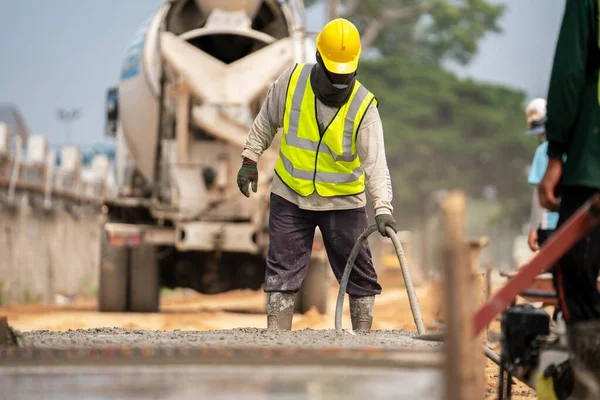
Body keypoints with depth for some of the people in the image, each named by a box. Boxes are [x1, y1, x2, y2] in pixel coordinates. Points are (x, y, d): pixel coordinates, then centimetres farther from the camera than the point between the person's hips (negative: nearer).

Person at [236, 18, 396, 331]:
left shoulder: (364, 106, -17)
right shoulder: (291, 81, -11)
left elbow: (375, 162, -24)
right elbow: (266, 121, 8)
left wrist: (383, 208, -35)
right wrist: (250, 159, 8)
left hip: (343, 202, -1)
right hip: (289, 197, 1)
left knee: (358, 272, 4)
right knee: (282, 269, 2)